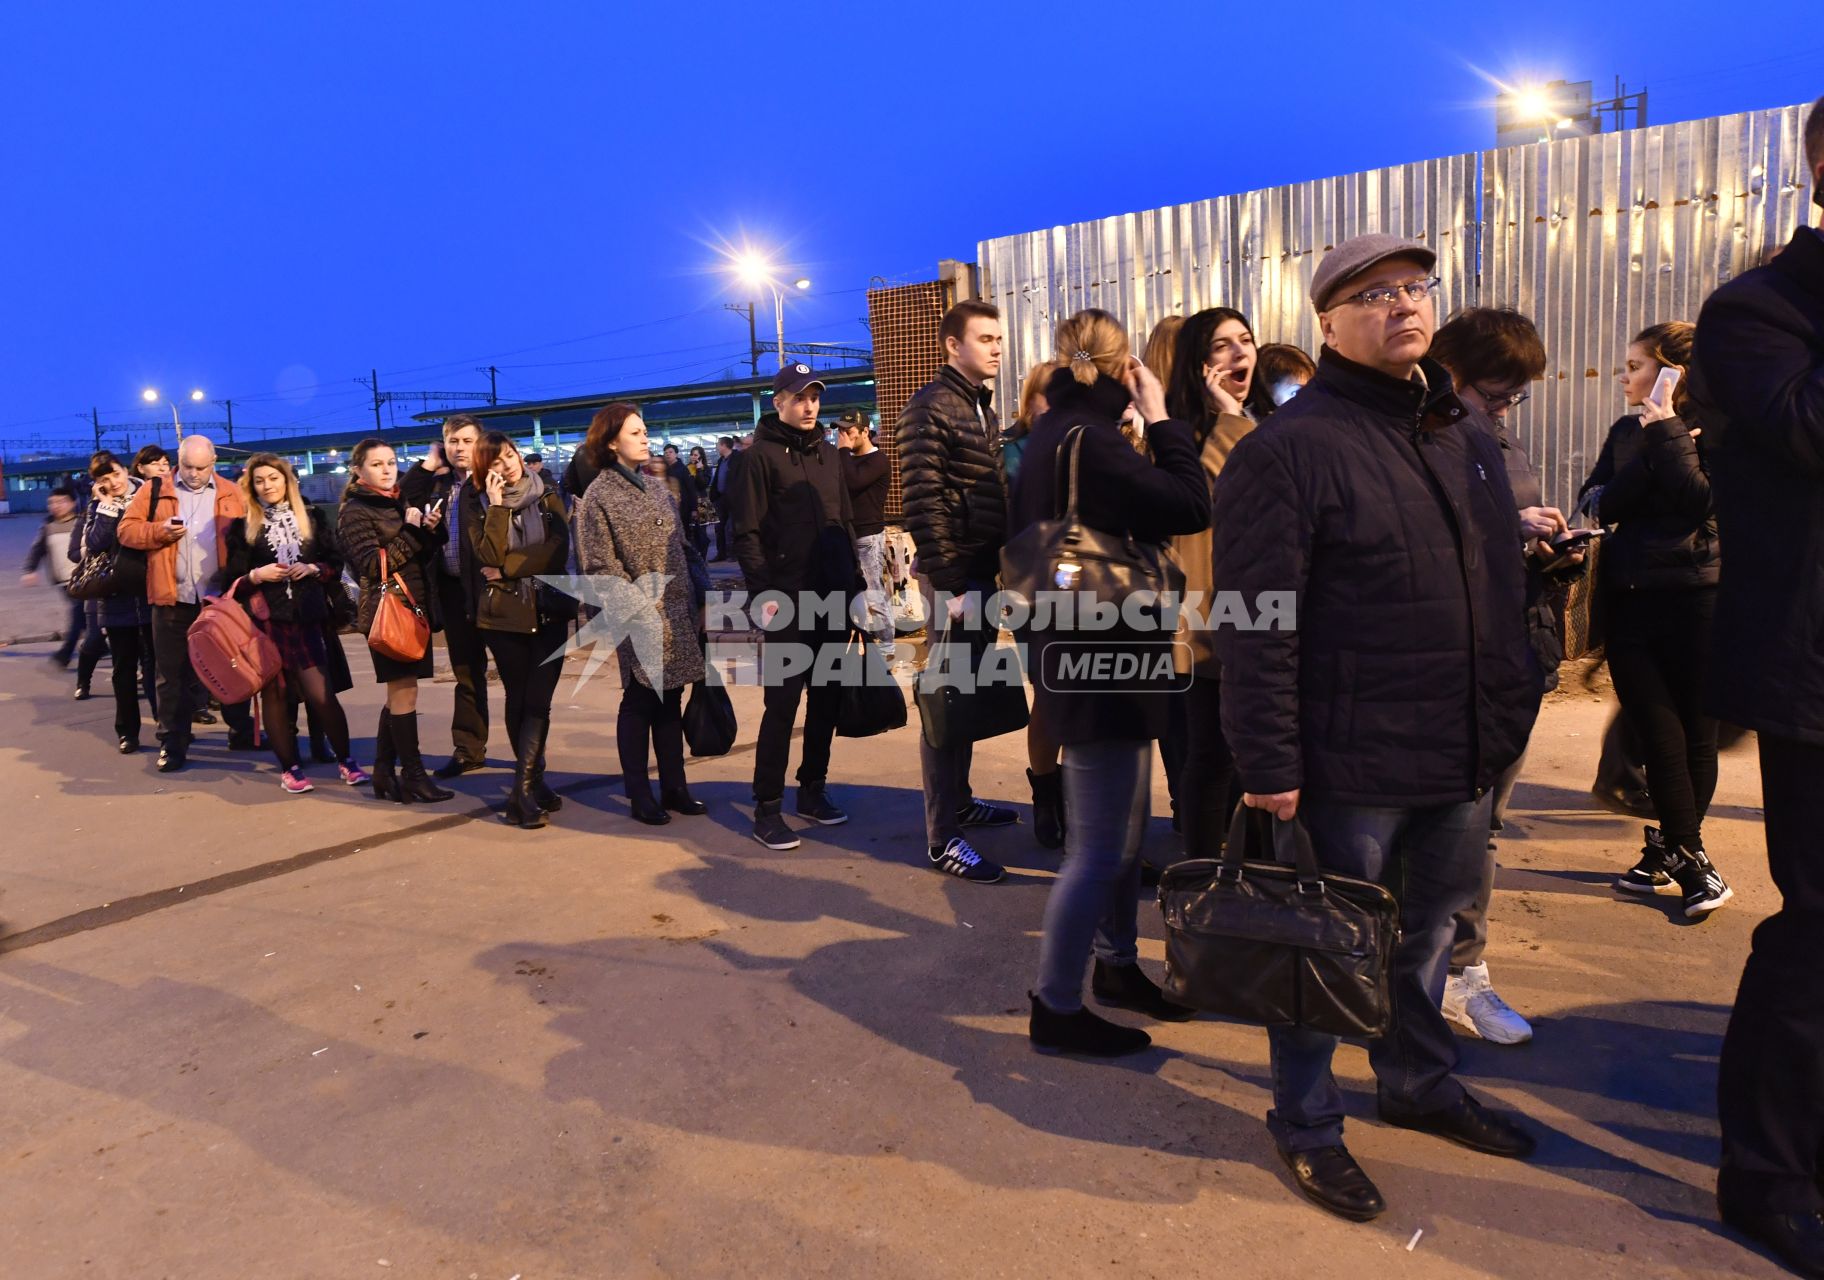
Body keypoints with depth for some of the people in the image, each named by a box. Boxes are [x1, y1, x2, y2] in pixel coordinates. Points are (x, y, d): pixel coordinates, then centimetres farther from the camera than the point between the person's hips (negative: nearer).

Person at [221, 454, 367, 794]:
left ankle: (346, 760, 7)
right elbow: (231, 581, 7)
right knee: (274, 693, 4)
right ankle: (289, 768, 15)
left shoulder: (312, 518, 10)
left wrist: (313, 569, -7)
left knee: (321, 694, -7)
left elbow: (336, 563, 11)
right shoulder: (242, 527, 7)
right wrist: (256, 576, -11)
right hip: (265, 621, 0)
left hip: (307, 617, 0)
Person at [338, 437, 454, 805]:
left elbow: (426, 556, 14)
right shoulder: (355, 512, -4)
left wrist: (430, 529, -5)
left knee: (398, 693, 11)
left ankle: (384, 773, 19)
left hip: (414, 606, 7)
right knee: (404, 692, -6)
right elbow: (373, 564, -14)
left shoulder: (401, 505, 16)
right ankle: (413, 775, 0)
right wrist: (414, 532, -16)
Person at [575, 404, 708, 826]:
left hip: (676, 616, 6)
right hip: (639, 623, -6)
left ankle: (674, 787, 20)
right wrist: (637, 604, -16)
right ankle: (639, 795, 13)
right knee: (639, 702, 2)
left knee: (670, 701, 11)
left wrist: (691, 601, 11)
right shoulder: (599, 496, -5)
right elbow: (599, 565, -9)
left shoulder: (657, 489, 14)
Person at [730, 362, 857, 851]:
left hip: (834, 599, 6)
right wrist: (763, 593, -16)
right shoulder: (761, 456, -4)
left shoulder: (828, 453, 15)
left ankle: (813, 789, 26)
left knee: (827, 698, 12)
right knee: (782, 705, -4)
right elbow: (747, 533, -9)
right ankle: (767, 808, 4)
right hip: (787, 603, -6)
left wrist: (851, 580, 13)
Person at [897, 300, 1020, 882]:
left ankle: (958, 800, 31)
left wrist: (999, 573, 14)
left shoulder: (982, 408, 18)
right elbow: (923, 503, -18)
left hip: (983, 572, 9)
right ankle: (942, 836, 0)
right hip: (956, 574, -9)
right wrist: (949, 586, -21)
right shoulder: (931, 408, -10)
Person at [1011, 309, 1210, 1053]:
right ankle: (1057, 1008, 12)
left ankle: (1116, 966, 37)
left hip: (1088, 658, 11)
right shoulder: (1086, 439, -19)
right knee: (1097, 849, -1)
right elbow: (1191, 506, -24)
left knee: (1124, 830, 22)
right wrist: (1161, 417, -13)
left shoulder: (1056, 434, 12)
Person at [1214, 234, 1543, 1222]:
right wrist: (1268, 764, -19)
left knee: (1430, 931, 22)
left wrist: (1512, 711, 16)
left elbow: (1505, 584, 19)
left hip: (1467, 759, 8)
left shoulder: (1464, 433, 12)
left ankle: (1418, 1083, 43)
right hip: (1353, 765, -7)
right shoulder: (1290, 447, -14)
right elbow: (1258, 623, -18)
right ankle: (1306, 1123, 27)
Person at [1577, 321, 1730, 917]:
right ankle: (1689, 861, 11)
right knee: (1661, 735, 1)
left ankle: (1669, 849, 20)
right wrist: (1651, 446, -9)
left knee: (1695, 734, 4)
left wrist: (1668, 433, -12)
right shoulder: (1627, 431, 12)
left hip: (1695, 598, -3)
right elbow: (1599, 504, -1)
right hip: (1629, 599, 4)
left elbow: (1702, 498, -19)